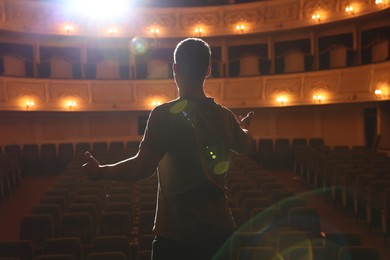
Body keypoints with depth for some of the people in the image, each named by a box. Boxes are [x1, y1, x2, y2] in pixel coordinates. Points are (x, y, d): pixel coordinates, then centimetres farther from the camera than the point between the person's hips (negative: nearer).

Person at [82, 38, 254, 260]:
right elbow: (245, 145, 22)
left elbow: (143, 168, -22)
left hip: (176, 235, -4)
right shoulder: (224, 116, 2)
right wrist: (243, 127, 44)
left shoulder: (165, 114, -16)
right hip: (220, 230, 5)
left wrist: (100, 172, -7)